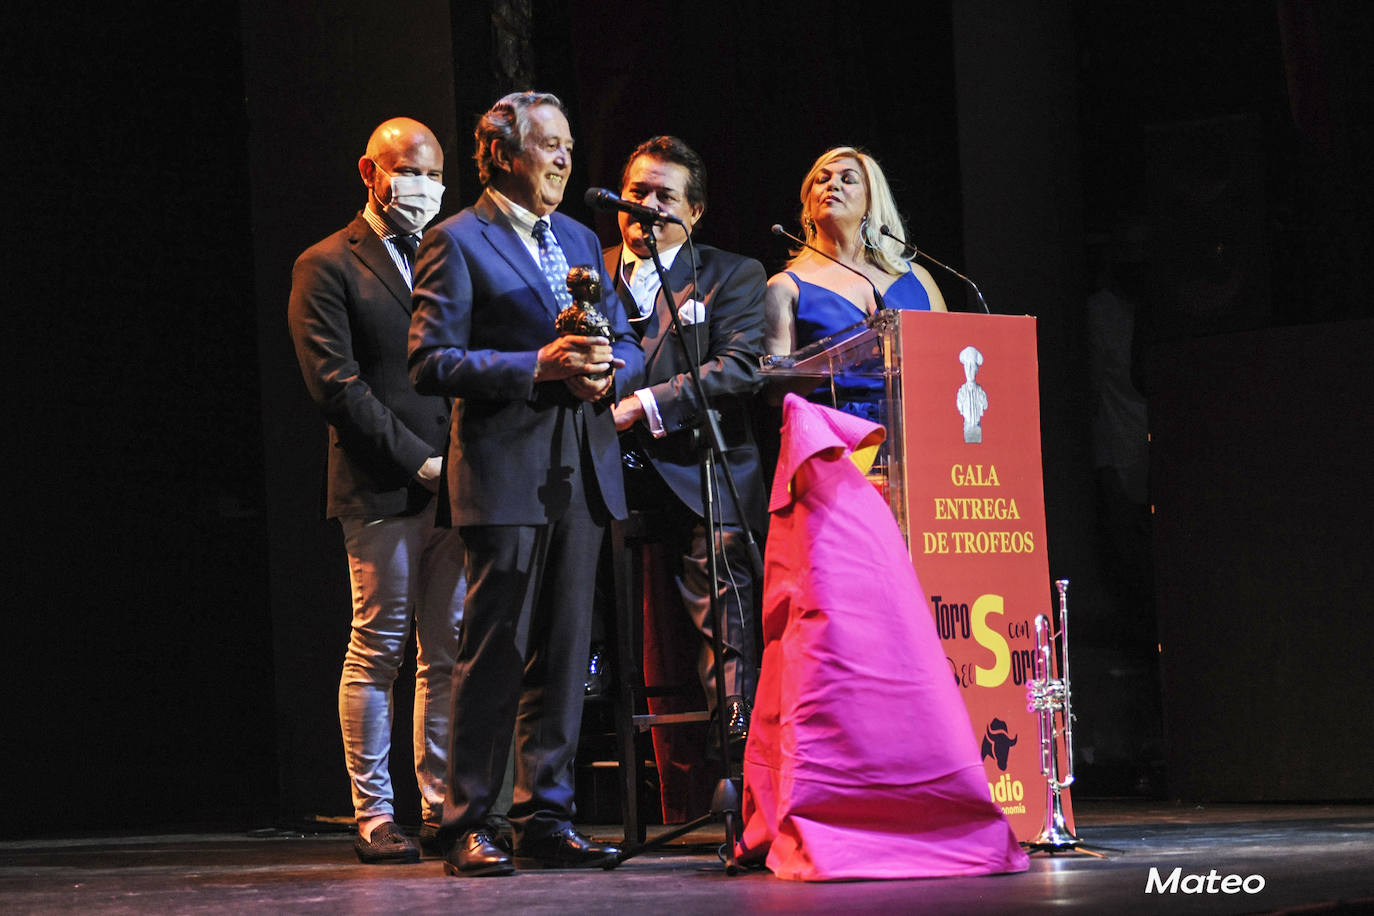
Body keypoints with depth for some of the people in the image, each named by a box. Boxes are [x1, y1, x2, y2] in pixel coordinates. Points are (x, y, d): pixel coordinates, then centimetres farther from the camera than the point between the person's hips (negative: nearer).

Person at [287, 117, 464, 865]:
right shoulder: (328, 266, 1)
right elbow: (335, 383, -8)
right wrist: (419, 460, -12)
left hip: (452, 483, 5)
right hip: (382, 491, -5)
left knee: (448, 650, 4)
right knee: (378, 649, -3)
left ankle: (443, 808, 9)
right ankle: (373, 815, 2)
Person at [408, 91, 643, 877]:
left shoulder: (580, 240, 19)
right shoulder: (457, 243, -2)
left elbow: (628, 345, 20)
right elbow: (430, 363, -10)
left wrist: (608, 371, -4)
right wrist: (537, 367, -18)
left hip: (582, 472, 6)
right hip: (505, 472, -6)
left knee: (564, 654, 7)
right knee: (494, 653, -5)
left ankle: (547, 819, 12)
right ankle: (469, 826, 1)